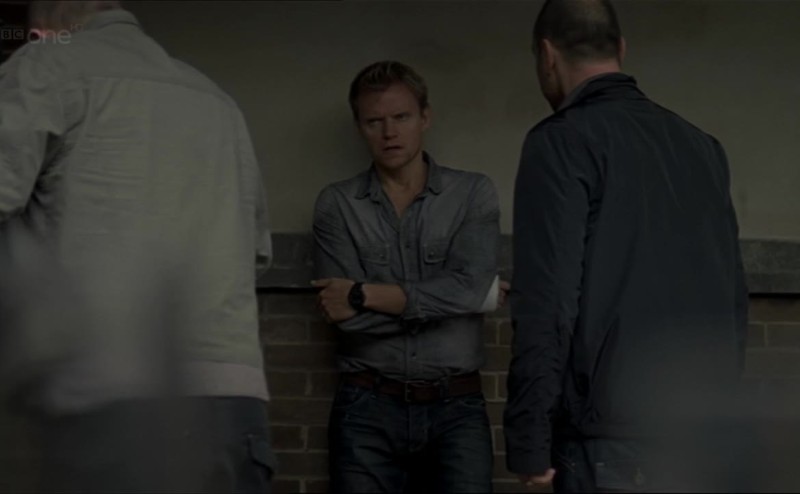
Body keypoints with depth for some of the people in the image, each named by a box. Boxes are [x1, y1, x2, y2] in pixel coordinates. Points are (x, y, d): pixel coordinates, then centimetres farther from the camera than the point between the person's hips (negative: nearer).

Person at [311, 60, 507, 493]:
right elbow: (348, 317, -8)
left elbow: (470, 287, -12)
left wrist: (367, 295, -10)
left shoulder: (473, 193, 4)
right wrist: (444, 299, -6)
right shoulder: (337, 205, 3)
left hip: (456, 408, 0)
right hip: (368, 410, 0)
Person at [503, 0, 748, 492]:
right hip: (705, 437, 6)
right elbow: (734, 294, 14)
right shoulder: (701, 145, 14)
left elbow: (547, 302, -13)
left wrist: (529, 441, -11)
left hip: (615, 437, -6)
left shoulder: (564, 141, -5)